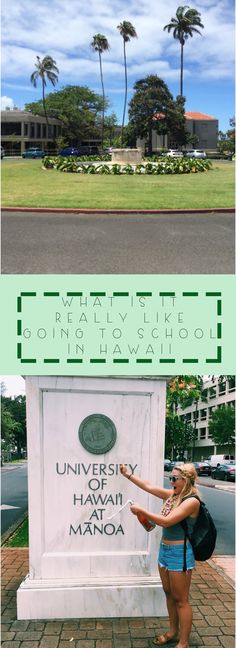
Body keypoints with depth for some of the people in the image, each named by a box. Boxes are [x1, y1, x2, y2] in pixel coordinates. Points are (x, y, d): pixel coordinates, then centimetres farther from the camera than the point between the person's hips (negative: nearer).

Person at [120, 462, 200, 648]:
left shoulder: (192, 501, -20)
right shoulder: (172, 494, 4)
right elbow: (149, 486, 12)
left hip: (180, 553, -8)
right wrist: (128, 474, 11)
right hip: (165, 549, 8)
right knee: (169, 593, 19)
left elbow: (166, 521, -26)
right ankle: (173, 631, 35)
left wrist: (141, 511, -22)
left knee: (181, 600, 2)